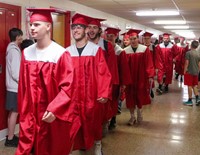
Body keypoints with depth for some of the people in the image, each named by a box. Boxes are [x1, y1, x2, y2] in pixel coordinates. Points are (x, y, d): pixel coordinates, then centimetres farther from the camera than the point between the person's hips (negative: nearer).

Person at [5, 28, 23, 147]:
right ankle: (10, 139, 5)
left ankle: (11, 136, 23)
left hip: (13, 87, 9)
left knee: (12, 112, 14)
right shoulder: (14, 50, -17)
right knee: (14, 112, -3)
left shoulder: (11, 49, 13)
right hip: (15, 87, -9)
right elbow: (15, 73, -22)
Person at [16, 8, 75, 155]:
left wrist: (54, 110, -24)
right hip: (31, 113, 4)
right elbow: (23, 86, 10)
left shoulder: (60, 54, -12)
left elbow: (68, 86, -15)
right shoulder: (27, 53, 4)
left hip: (54, 115, -4)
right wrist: (23, 111, 12)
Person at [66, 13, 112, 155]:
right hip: (73, 95, 2)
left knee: (93, 122, 10)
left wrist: (104, 93, -15)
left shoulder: (96, 50, -5)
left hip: (91, 95, -2)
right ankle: (81, 143, 29)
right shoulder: (68, 51, 4)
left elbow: (103, 73, -9)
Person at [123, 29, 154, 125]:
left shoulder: (145, 49, -3)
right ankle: (132, 116, 21)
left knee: (140, 97, 12)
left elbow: (149, 64, -6)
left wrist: (150, 76, -11)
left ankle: (139, 113, 35)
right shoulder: (126, 51, -3)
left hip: (141, 78, 0)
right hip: (130, 78, 0)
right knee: (130, 98, 6)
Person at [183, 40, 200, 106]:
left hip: (189, 72, -5)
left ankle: (190, 101, 6)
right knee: (194, 86, 16)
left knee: (189, 86, 1)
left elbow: (186, 63, -12)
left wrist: (184, 71, -5)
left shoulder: (188, 53, -11)